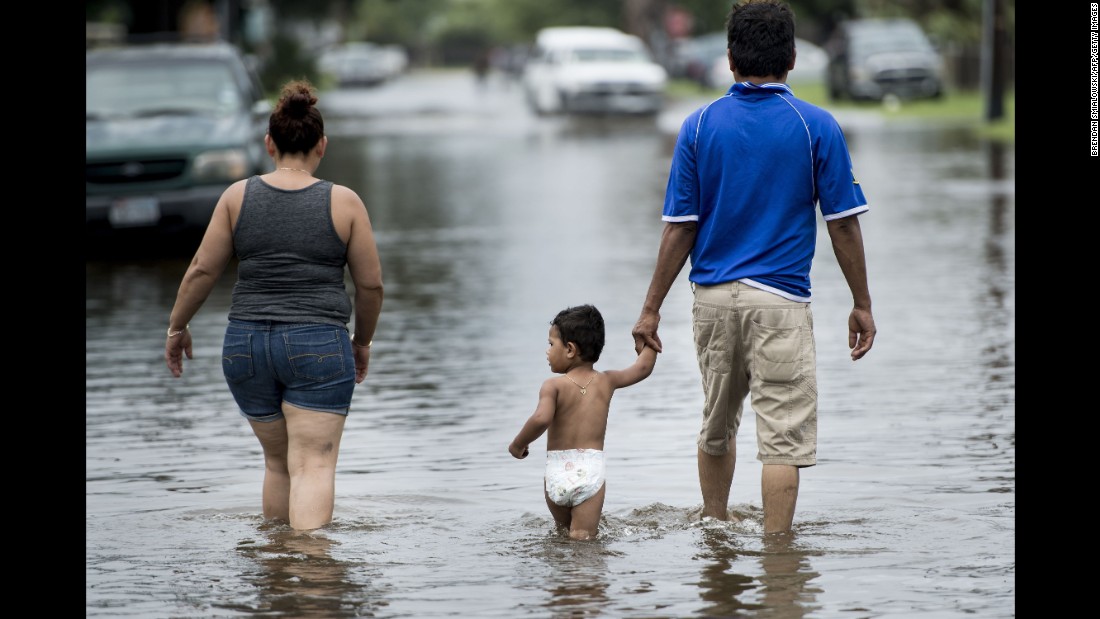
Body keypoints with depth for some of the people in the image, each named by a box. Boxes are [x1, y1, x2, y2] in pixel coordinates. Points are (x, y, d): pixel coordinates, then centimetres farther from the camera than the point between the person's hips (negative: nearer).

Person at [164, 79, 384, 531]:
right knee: (313, 465, -7)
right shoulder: (344, 203, -2)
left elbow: (203, 269, 4)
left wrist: (177, 327, 19)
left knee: (277, 460, 19)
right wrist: (362, 341, 19)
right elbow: (371, 283, 3)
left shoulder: (238, 196, 2)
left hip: (247, 342, 3)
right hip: (318, 344, -3)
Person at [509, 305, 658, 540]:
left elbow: (541, 419, -23)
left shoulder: (554, 386, -6)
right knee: (583, 536, -6)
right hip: (591, 472, 1)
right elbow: (643, 368, 18)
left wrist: (518, 444, -7)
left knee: (563, 528, 21)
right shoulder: (606, 382, 6)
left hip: (557, 473, -1)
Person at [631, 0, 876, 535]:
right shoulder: (817, 127, -4)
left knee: (717, 426, 22)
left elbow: (679, 229, 0)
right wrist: (862, 305, 7)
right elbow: (843, 225, -2)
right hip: (780, 300, -4)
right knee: (784, 438, -3)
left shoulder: (700, 126, 1)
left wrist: (652, 308, 6)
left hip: (712, 297, 4)